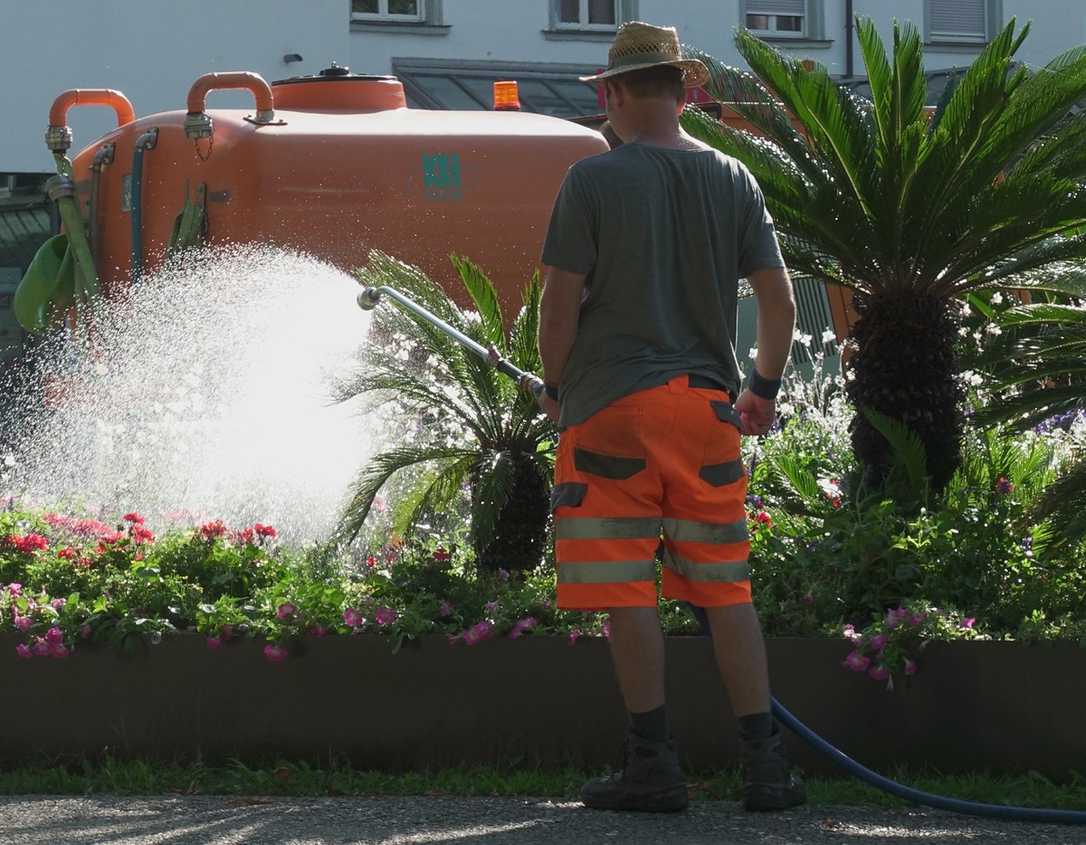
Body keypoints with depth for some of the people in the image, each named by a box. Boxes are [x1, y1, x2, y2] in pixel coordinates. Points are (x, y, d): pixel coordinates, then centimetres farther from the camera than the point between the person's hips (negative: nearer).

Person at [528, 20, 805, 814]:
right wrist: (765, 389, 19)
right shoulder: (732, 180, 5)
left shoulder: (594, 180, -6)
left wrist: (553, 385, 8)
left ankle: (654, 763, 0)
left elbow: (561, 300, -8)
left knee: (629, 590, 1)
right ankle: (765, 762, 5)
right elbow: (780, 301, 5)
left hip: (613, 400, -4)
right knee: (726, 588, 8)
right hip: (708, 403, 4)